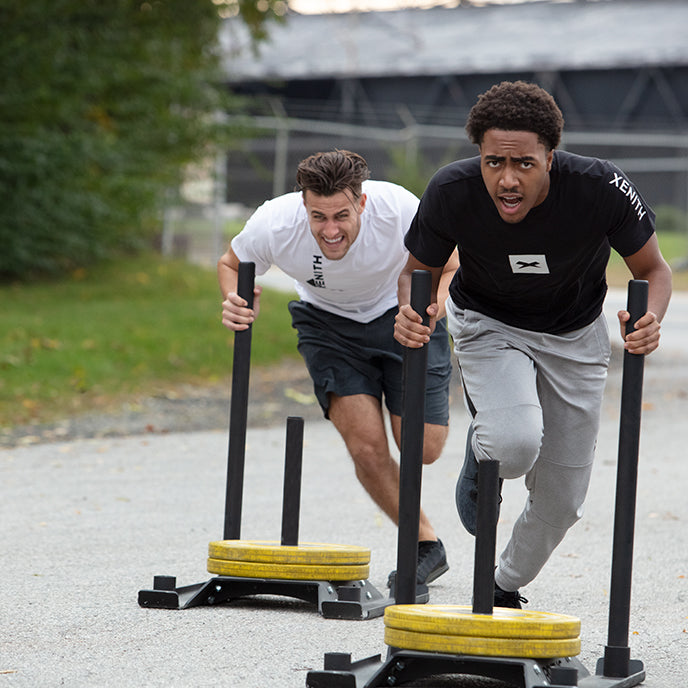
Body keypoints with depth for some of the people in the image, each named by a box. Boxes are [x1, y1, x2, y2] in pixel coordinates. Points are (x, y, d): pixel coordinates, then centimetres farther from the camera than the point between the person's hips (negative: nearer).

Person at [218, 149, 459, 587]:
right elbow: (232, 265, -6)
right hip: (328, 322, 1)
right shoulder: (274, 225, -28)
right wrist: (237, 305, -28)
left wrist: (428, 315, -39)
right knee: (367, 446, -14)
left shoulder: (399, 211, -34)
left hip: (403, 313, -1)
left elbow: (452, 269, -18)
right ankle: (426, 544, 8)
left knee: (423, 448, -9)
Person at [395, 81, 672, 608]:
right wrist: (410, 314, -31)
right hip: (489, 325, -1)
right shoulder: (452, 193, -28)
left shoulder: (601, 189, -31)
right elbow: (419, 272, -8)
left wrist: (650, 321, -35)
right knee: (516, 441, -31)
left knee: (560, 500, 7)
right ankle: (481, 457, 7)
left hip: (575, 337, 1)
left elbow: (653, 269, -14)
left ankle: (506, 587, 38)